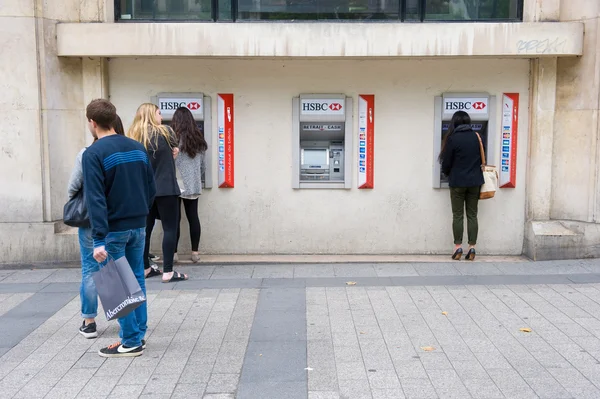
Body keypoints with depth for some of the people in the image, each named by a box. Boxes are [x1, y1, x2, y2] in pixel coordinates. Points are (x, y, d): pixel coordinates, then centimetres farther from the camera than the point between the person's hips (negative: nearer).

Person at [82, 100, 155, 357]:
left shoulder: (93, 154, -13)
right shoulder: (138, 148, 7)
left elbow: (95, 199, -19)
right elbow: (151, 188, 9)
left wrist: (99, 239, -21)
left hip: (113, 229, -6)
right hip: (138, 227, 6)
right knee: (137, 280, 14)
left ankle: (131, 342, 9)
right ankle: (138, 334, 22)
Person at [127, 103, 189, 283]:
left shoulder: (134, 137, 7)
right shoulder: (164, 132, -7)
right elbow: (174, 149, 8)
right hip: (165, 189, -6)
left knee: (146, 227, 13)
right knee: (170, 228, -1)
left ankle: (145, 268, 20)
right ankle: (168, 272, -3)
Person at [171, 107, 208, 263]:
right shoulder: (198, 139, 5)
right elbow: (203, 166, 12)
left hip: (176, 185, -4)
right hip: (194, 185, 4)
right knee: (193, 217, 8)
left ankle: (173, 253, 7)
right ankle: (195, 252, 12)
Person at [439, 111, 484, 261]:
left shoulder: (452, 138, -10)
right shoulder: (476, 137, 3)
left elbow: (447, 162, -6)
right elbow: (481, 158, 12)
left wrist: (447, 173, 16)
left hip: (458, 182, -3)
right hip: (474, 181, 4)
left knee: (458, 215, 4)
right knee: (472, 215, 7)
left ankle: (458, 248, 4)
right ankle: (472, 248, 7)